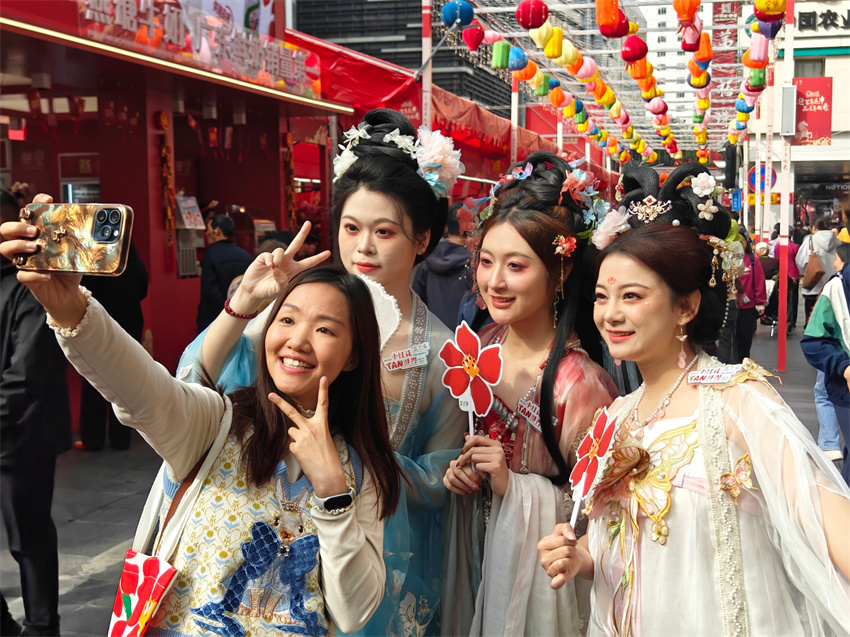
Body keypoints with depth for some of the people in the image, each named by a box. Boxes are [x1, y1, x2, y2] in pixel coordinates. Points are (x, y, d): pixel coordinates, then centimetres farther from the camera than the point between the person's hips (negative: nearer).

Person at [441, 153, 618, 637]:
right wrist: (459, 470, -6)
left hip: (538, 561, -6)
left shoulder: (580, 384, -24)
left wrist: (515, 486, -24)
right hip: (473, 549, 6)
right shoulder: (484, 345, -4)